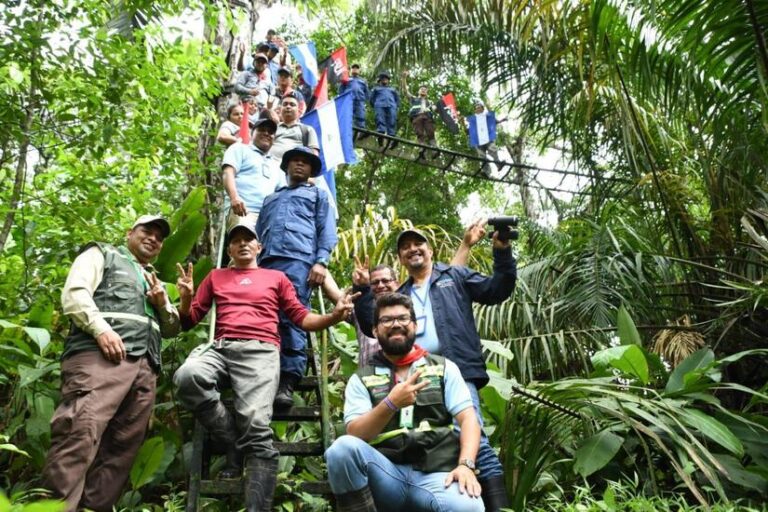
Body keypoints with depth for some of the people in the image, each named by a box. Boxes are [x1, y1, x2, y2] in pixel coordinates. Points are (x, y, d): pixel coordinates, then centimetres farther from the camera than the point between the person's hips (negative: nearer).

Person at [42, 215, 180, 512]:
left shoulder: (154, 281, 36)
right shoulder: (102, 254, 19)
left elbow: (171, 329, 32)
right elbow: (74, 294, 1)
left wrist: (163, 305, 11)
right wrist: (102, 329, -15)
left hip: (145, 367, 7)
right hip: (100, 354, -6)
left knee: (121, 446, -2)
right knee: (81, 432, -22)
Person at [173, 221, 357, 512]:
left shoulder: (276, 277, 24)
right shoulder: (216, 276, 27)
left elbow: (301, 318, 17)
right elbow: (189, 320, 22)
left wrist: (334, 316, -2)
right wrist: (186, 298, -1)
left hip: (260, 350, -2)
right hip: (220, 347, 2)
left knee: (256, 424, -26)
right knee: (187, 376, -33)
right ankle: (233, 443, -13)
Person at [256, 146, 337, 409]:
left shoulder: (318, 194, 27)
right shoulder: (271, 198, 39)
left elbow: (327, 231, 11)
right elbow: (258, 233, 30)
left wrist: (320, 261, -7)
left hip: (299, 260, -4)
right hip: (266, 261, 4)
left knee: (292, 320, -16)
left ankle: (287, 382, -20)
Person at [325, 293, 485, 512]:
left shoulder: (444, 367, 12)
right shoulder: (361, 379, 10)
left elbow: (468, 419, 3)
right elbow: (355, 435, -3)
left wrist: (466, 465, -14)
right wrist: (391, 404, -20)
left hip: (436, 474, -1)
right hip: (385, 474, 2)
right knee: (343, 447, -30)